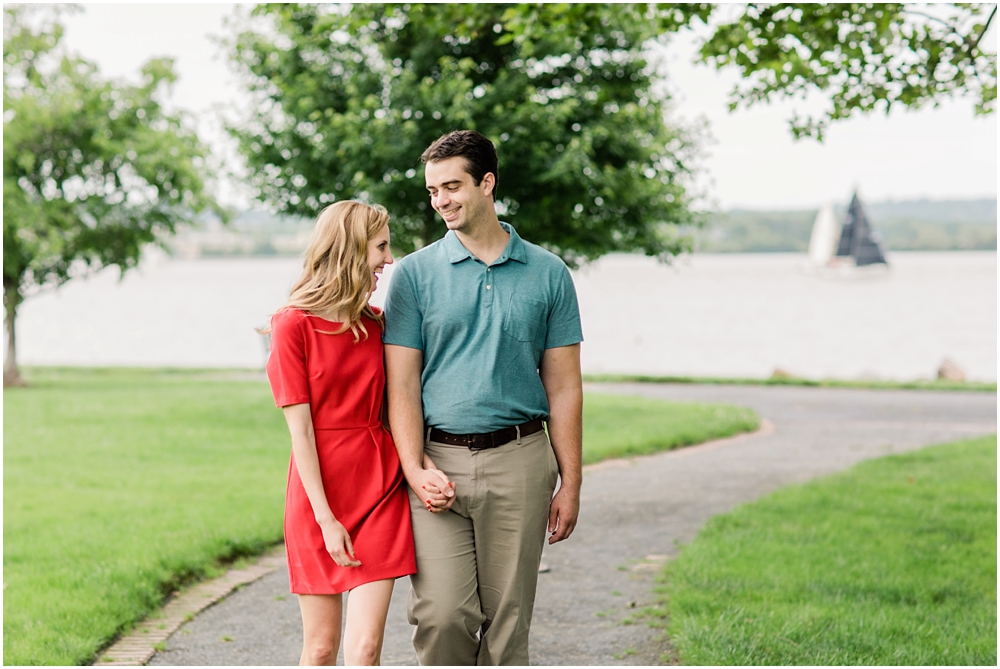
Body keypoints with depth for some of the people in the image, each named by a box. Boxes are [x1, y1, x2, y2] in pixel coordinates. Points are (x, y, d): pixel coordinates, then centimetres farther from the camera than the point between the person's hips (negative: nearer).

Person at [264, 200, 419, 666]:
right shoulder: (293, 324, -7)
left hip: (380, 487, 3)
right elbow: (300, 428, -10)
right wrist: (325, 518, -14)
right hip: (320, 492, -3)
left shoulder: (376, 324, 8)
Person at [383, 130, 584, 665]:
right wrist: (415, 469, -11)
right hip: (440, 462, -1)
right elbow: (402, 383, 2)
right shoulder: (414, 274, 5)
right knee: (442, 614, -8)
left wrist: (570, 484, 4)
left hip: (518, 461, 1)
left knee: (508, 619, 4)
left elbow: (563, 388, 8)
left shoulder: (548, 275, 7)